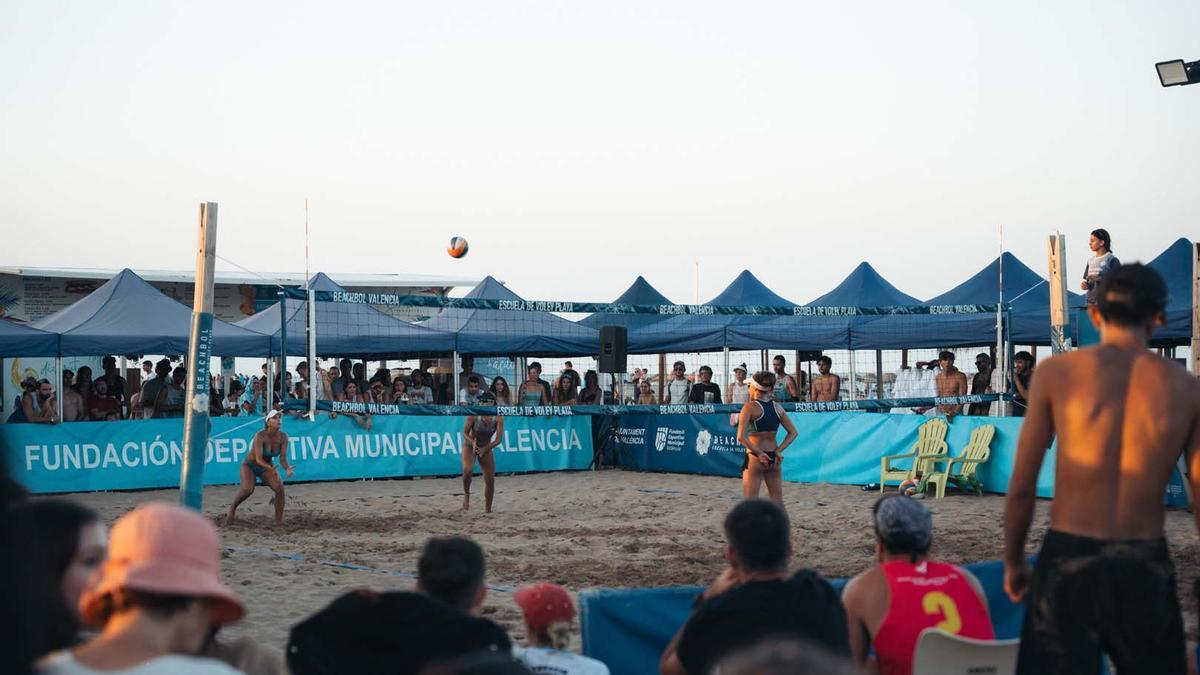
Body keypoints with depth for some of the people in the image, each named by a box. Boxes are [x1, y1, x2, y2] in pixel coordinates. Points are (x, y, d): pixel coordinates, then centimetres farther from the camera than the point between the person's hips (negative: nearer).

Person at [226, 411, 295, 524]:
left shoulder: (283, 437, -16)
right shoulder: (260, 436, -30)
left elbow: (282, 459, -15)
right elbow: (258, 459, -34)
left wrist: (287, 469, -37)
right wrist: (271, 468, -52)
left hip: (267, 467, 4)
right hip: (250, 465, -4)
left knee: (279, 488, -20)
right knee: (248, 489, -30)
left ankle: (279, 521, -5)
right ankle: (232, 508, -1)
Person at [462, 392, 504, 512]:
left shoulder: (498, 418, -18)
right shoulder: (474, 415, -21)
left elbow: (498, 439, -17)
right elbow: (465, 433, -12)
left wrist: (484, 449, -27)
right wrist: (473, 442, -30)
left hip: (486, 448, 2)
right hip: (470, 446, -2)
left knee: (490, 480, -1)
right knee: (468, 470, -30)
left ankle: (488, 509, 14)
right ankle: (466, 494, -3)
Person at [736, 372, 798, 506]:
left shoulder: (750, 407, -9)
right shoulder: (777, 407, 7)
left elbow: (741, 437, -19)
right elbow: (793, 432, 8)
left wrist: (759, 453, -14)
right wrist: (778, 450, 0)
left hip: (755, 459, -5)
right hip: (773, 458, 5)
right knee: (777, 501, 13)